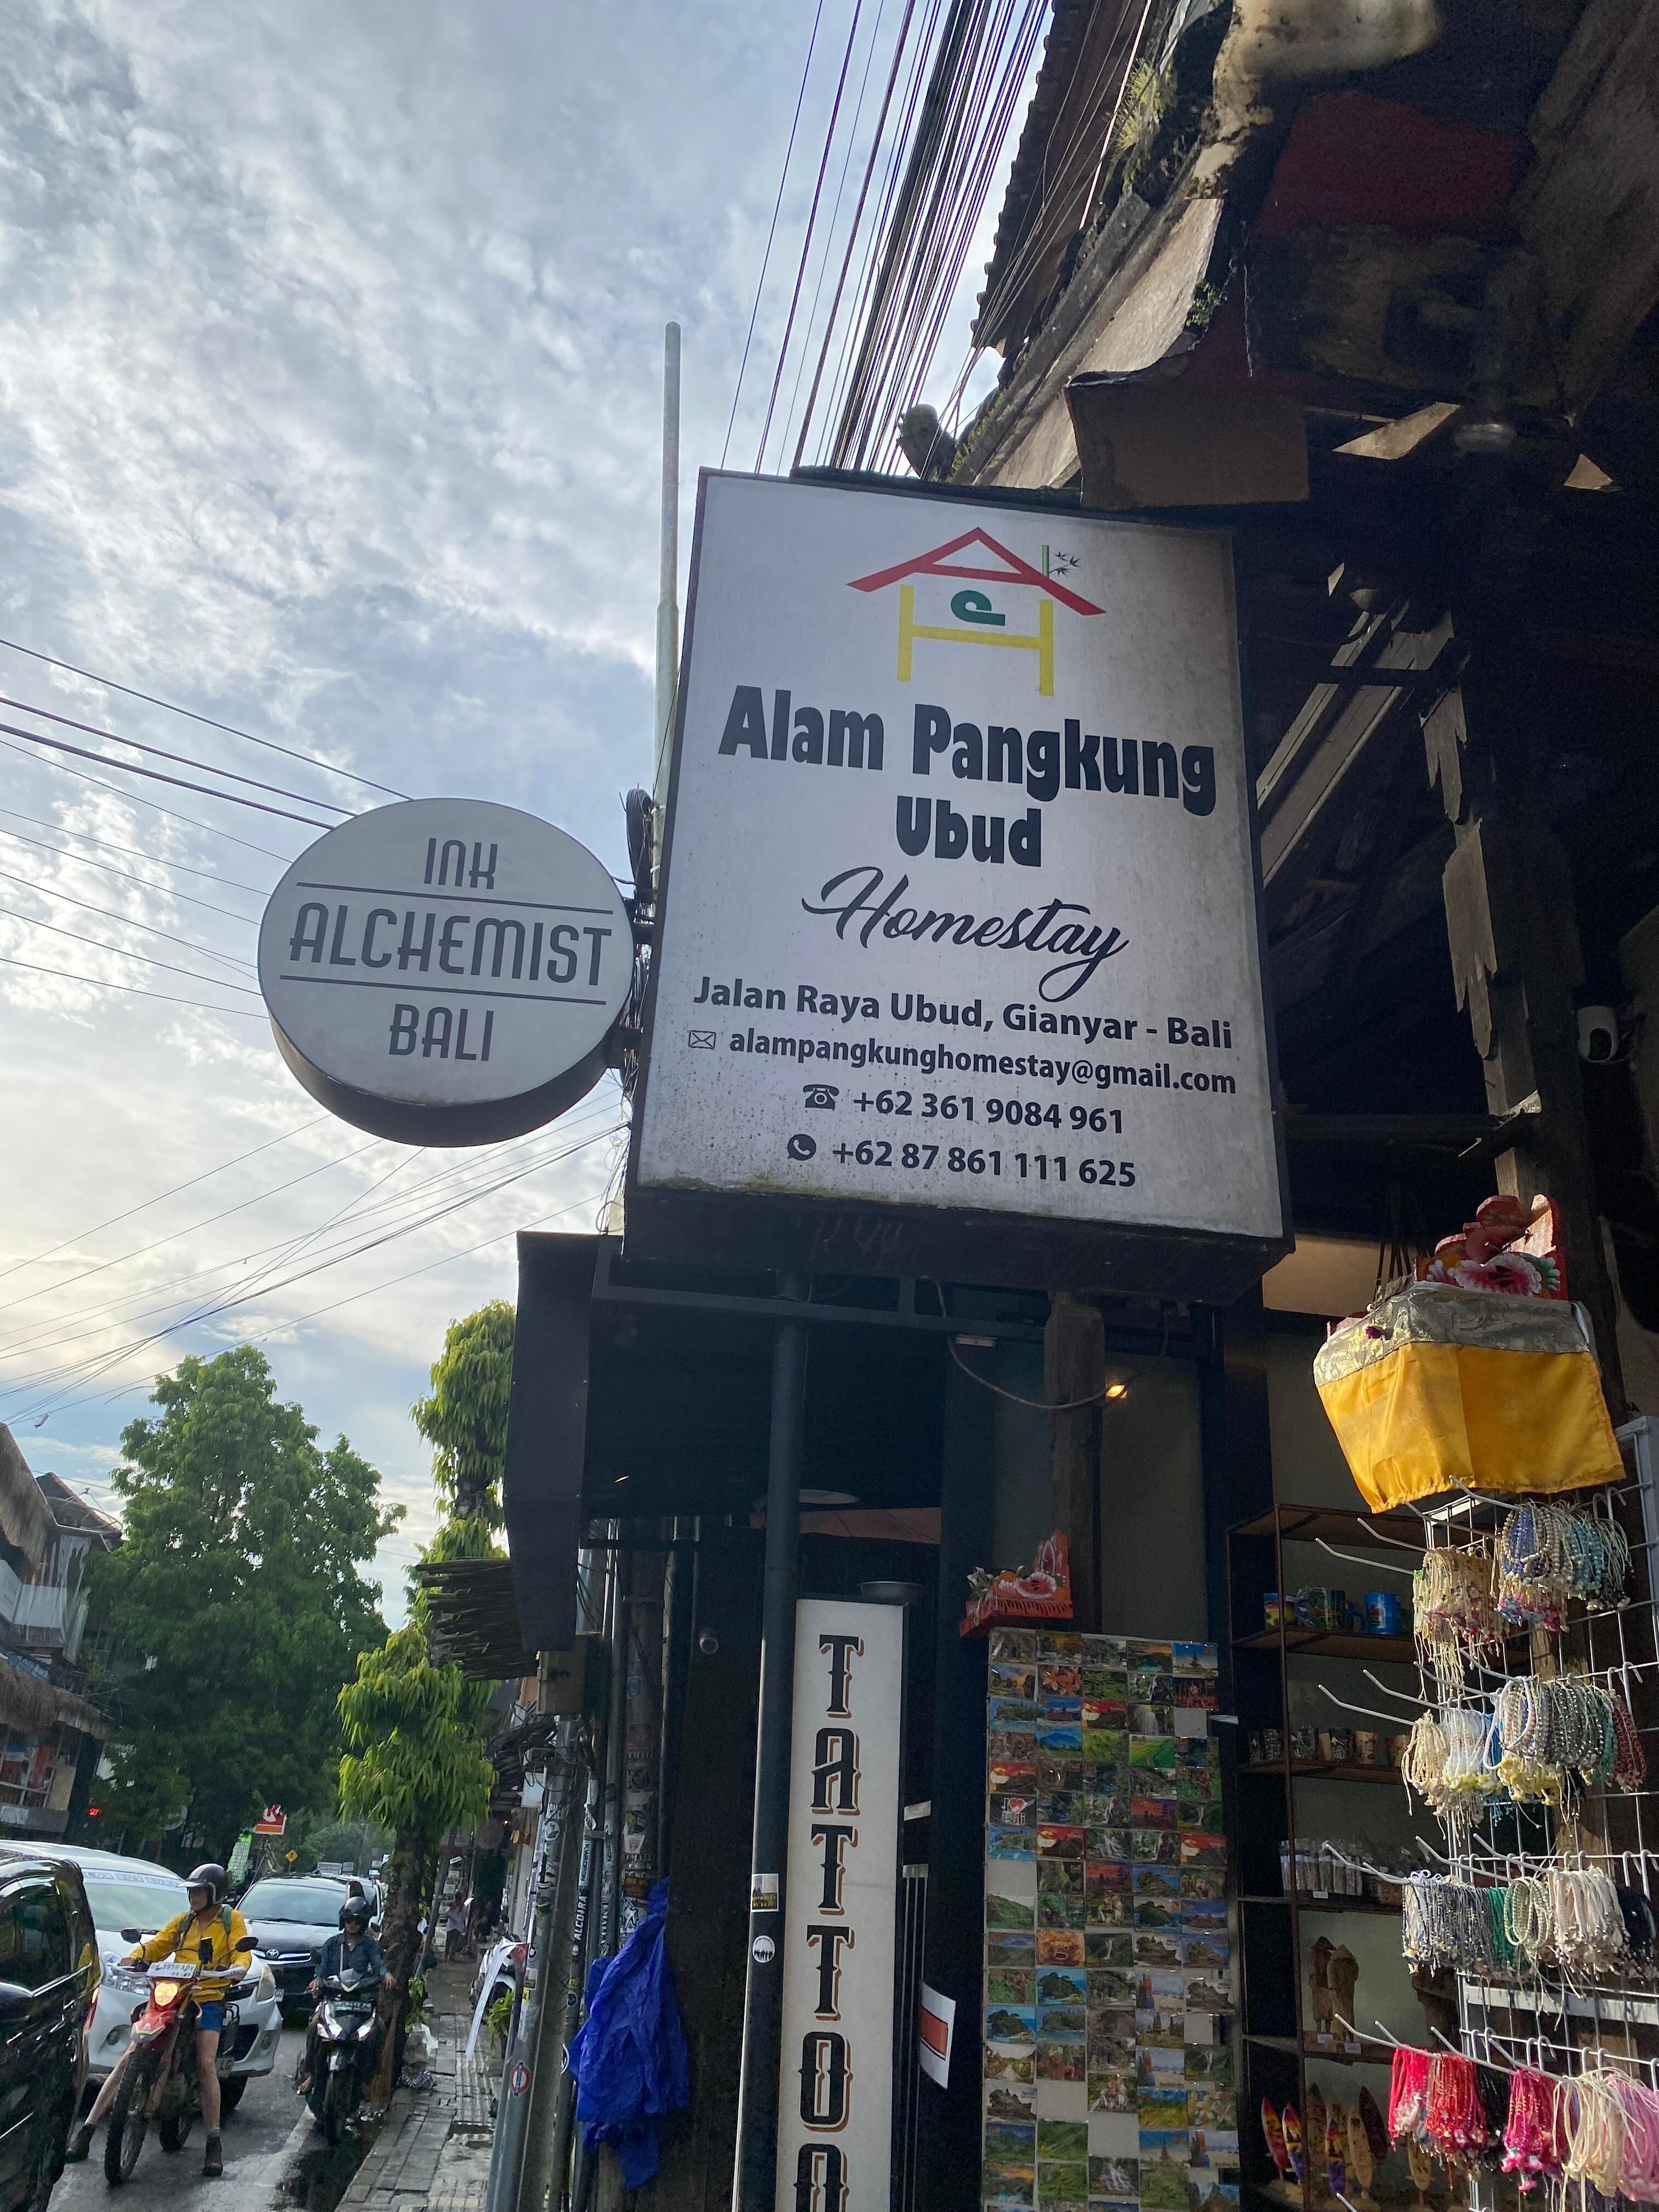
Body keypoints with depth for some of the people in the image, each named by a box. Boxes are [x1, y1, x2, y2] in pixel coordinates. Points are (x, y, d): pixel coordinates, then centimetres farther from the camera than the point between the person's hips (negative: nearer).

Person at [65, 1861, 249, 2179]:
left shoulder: (231, 1919, 6)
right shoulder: (183, 1921, 19)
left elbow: (242, 1952, -5)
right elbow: (156, 1945, 11)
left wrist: (236, 1968, -28)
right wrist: (135, 1957, -10)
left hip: (209, 2000, -4)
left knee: (206, 2065, -19)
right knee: (130, 2057, -6)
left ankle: (214, 2142, -9)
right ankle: (88, 2128, 0)